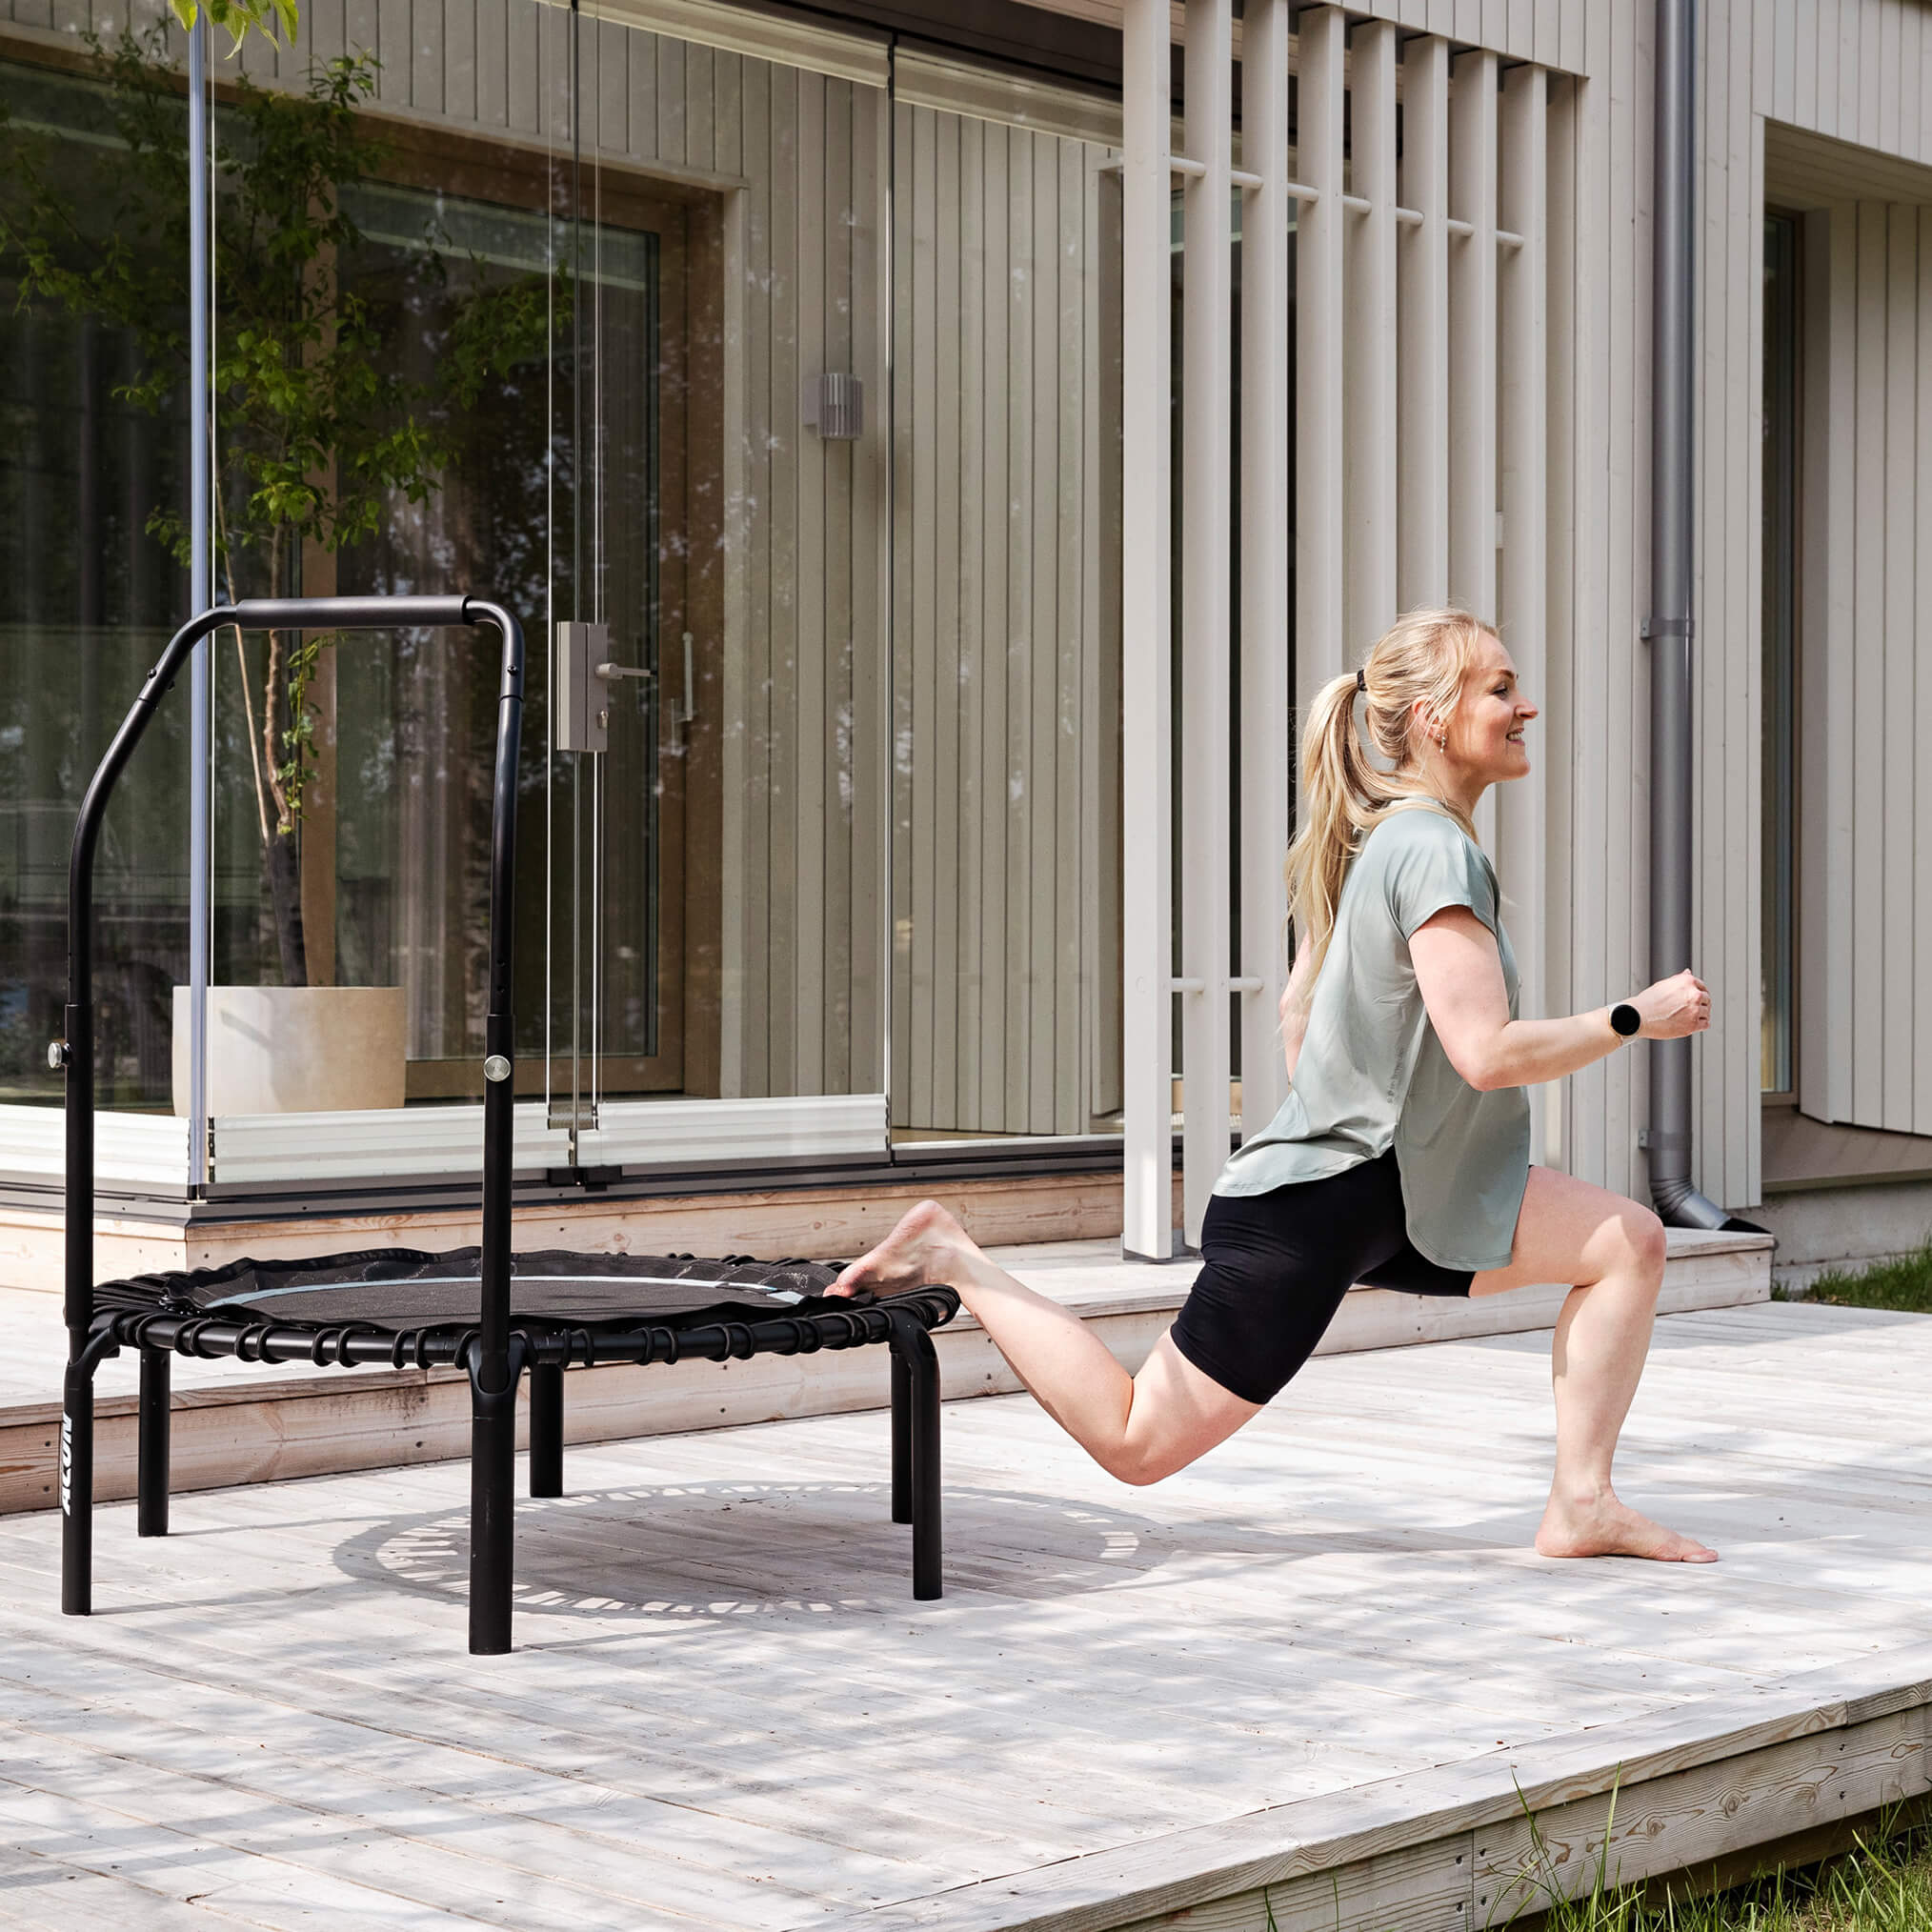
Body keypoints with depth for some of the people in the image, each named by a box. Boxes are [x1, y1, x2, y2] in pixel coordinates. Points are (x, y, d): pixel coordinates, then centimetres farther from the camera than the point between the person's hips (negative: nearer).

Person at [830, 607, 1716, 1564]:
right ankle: (953, 1261, 7)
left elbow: (1297, 1013, 20)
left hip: (1389, 1196, 10)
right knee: (1136, 1444, -3)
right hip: (1310, 1205, -10)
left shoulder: (1376, 838, 12)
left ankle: (1581, 1505, 0)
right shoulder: (1434, 848, -18)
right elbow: (1487, 1052, -25)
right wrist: (1635, 1017, -14)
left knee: (1631, 1243, 0)